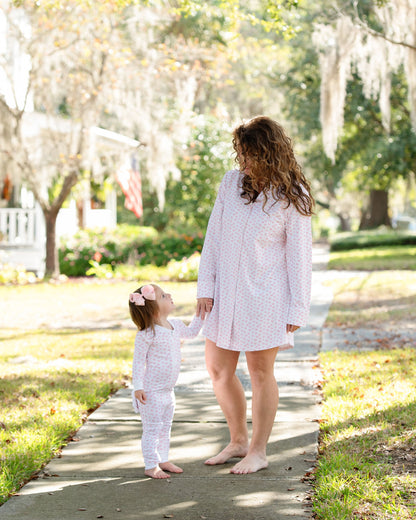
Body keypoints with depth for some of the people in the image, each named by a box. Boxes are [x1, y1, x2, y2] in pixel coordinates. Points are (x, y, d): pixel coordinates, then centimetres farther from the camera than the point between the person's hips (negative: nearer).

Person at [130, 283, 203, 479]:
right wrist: (138, 387, -19)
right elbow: (138, 361, -16)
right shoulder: (146, 334, -20)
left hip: (167, 390, 8)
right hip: (151, 392, -8)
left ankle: (163, 460, 32)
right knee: (152, 428, -1)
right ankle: (151, 466, 8)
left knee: (165, 428, 19)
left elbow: (191, 332, 26)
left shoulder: (175, 326, 4)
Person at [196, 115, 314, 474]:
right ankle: (239, 441, 28)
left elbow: (299, 254, -7)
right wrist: (206, 287, 1)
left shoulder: (292, 197, -9)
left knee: (260, 371, 4)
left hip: (264, 294, -5)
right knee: (218, 369, 9)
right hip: (226, 292, 5)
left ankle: (258, 451, 19)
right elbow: (214, 236, 5)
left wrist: (297, 308, -8)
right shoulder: (231, 182, 2)